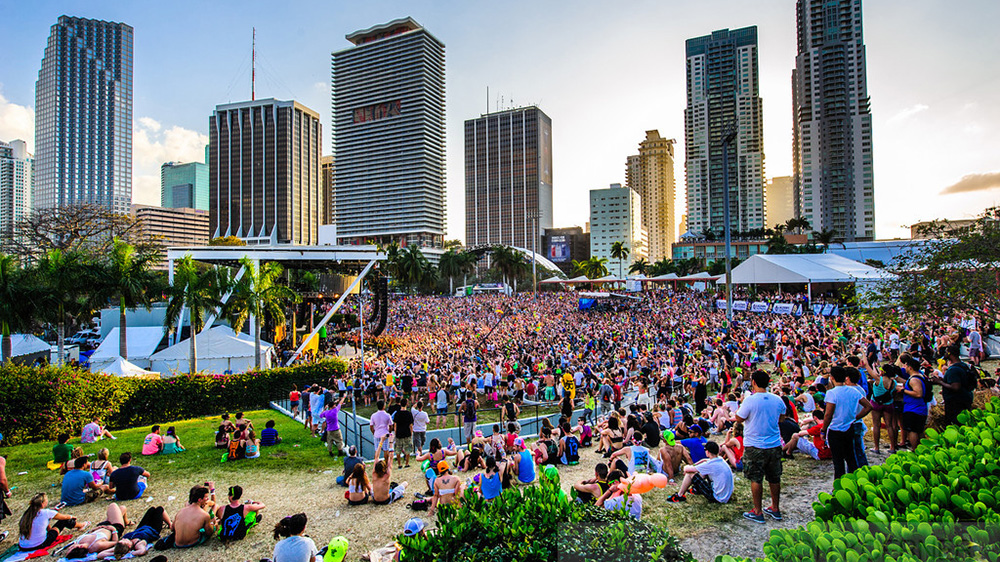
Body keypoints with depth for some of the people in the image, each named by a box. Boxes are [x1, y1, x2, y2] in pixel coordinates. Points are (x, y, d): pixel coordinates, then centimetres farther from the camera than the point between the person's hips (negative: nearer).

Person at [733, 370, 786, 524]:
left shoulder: (750, 400, -18)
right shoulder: (777, 400, -2)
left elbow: (739, 418, -8)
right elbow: (781, 418, 14)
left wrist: (740, 405, 4)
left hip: (755, 446, -5)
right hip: (775, 445, 5)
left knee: (756, 479, 5)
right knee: (774, 478, 17)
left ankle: (757, 512, 13)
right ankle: (775, 509, 30)